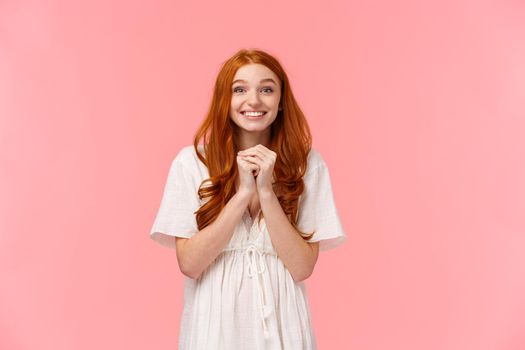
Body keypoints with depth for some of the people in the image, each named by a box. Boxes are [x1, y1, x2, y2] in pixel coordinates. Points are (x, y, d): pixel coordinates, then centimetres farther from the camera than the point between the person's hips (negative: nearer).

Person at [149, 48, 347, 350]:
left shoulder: (309, 164, -6)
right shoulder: (191, 161, -7)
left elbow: (302, 267, -10)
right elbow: (189, 264, -12)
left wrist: (266, 191, -20)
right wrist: (244, 192, -19)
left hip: (281, 321, 1)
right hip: (214, 320, 0)